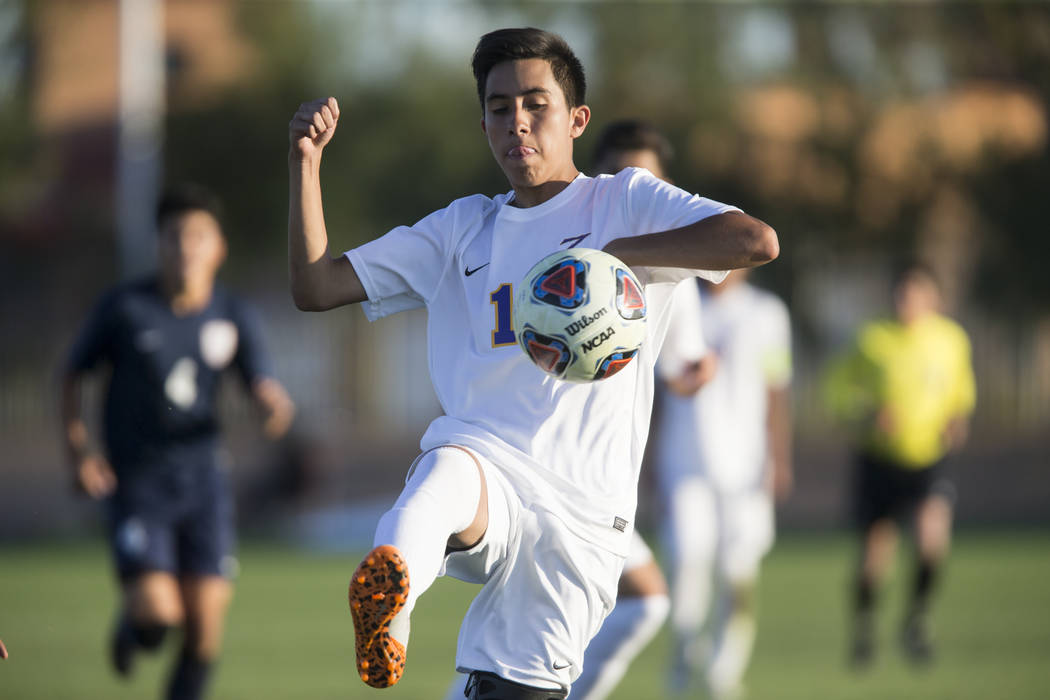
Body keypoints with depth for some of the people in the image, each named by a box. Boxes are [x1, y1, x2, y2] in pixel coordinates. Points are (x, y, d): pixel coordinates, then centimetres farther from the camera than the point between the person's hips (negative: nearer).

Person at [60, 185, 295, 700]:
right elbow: (73, 374, 5)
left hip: (201, 479, 3)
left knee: (205, 628, -4)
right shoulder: (124, 307, -6)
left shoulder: (233, 318, 1)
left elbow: (263, 385, -4)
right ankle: (132, 622, 20)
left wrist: (275, 405, -28)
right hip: (137, 482, -3)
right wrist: (77, 447, -7)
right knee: (157, 613, -17)